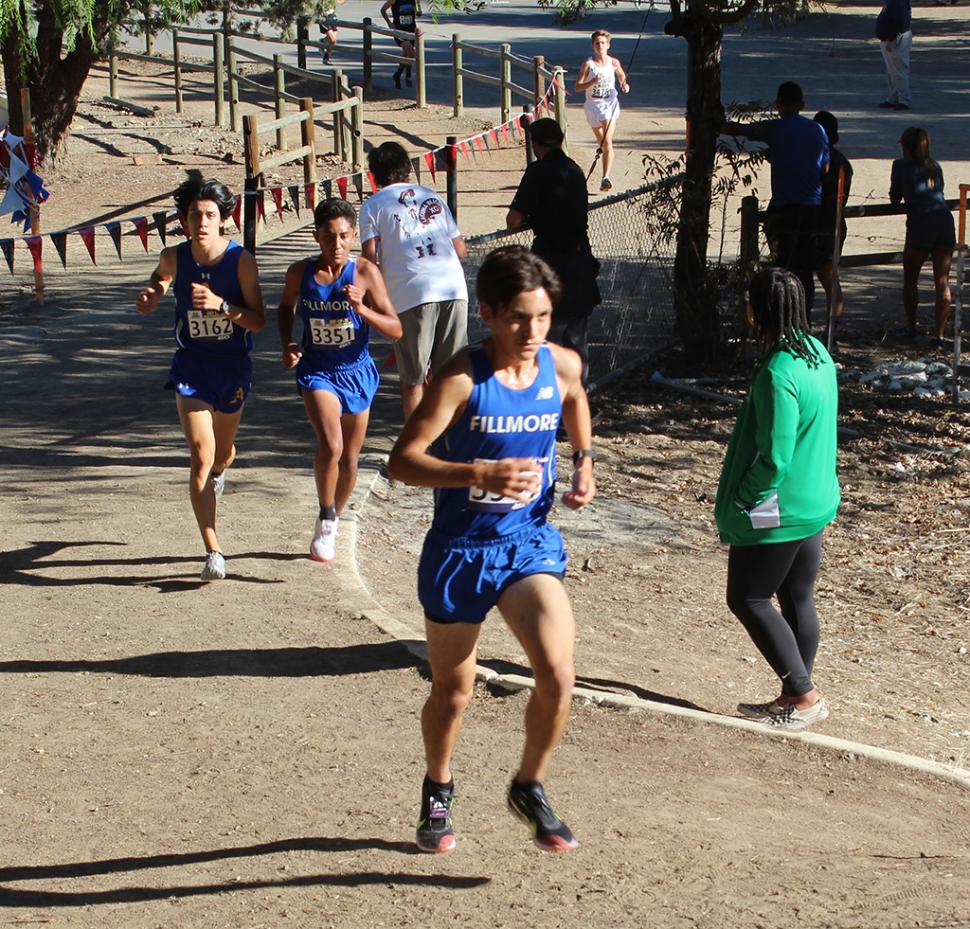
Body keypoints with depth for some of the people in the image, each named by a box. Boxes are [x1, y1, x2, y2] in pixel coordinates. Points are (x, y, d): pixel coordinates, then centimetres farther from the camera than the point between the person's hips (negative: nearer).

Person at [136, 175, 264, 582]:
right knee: (200, 456, -13)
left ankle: (218, 471, 62)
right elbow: (161, 276, 14)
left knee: (222, 451, 21)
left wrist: (220, 304, -32)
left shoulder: (241, 261, -17)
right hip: (191, 365, 0)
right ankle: (213, 552, -12)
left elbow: (257, 320, -16)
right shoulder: (174, 257, -11)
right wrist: (152, 295, -9)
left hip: (233, 366, 0)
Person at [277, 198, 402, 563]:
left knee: (349, 458, 13)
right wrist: (287, 345, 0)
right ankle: (325, 519, -4)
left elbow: (396, 330, -12)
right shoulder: (300, 273, -7)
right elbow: (286, 307, 16)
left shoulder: (365, 273, -12)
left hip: (356, 372, 1)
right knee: (330, 445, -24)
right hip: (317, 371, -1)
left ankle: (334, 520, 37)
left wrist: (361, 308, -27)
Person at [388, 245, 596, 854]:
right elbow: (403, 461, -24)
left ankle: (530, 788, 11)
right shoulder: (462, 379, -19)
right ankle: (439, 792, 43)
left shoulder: (562, 365, -5)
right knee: (453, 693, 13)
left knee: (558, 675, -17)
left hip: (531, 541, 3)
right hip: (461, 548, -3)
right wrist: (480, 473, -38)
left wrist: (584, 462, 7)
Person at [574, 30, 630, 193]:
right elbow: (578, 87, -12)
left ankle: (606, 177, -21)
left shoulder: (614, 62, -3)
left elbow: (622, 75, 19)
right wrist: (593, 81, -27)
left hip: (610, 104, -1)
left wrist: (625, 85, -2)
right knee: (601, 141, 18)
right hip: (593, 106, 1)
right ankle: (601, 147, 56)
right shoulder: (588, 64, -9)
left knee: (607, 142, -17)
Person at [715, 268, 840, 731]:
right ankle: (797, 695, 25)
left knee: (747, 599, 5)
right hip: (815, 503, 9)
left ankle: (803, 694, 5)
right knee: (798, 601, 15)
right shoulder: (818, 355, 4)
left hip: (776, 513, -9)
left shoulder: (777, 374, -25)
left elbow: (773, 458, -25)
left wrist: (740, 502, -10)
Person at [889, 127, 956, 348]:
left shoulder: (901, 164, 7)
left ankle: (910, 328, 23)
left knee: (910, 280, 14)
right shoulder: (934, 166, 19)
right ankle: (940, 336, 1)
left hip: (920, 226, -4)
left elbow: (895, 198, 14)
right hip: (945, 222, 4)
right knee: (942, 282, 4)